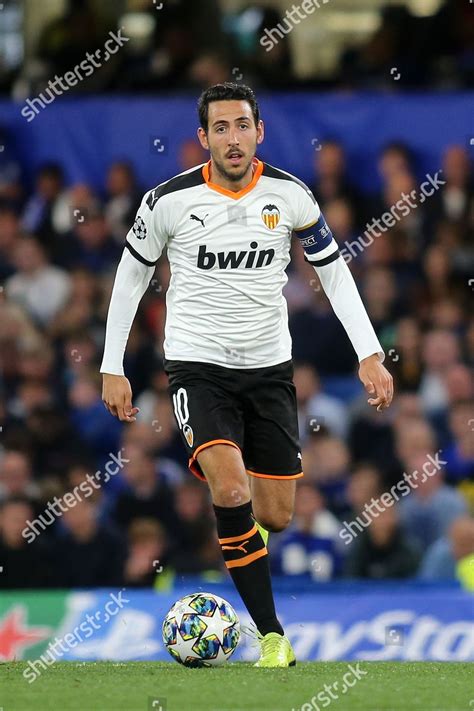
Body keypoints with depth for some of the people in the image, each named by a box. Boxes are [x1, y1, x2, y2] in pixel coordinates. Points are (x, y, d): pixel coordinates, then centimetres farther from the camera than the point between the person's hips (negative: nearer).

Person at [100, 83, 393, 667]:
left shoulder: (289, 196, -5)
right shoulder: (169, 200, -10)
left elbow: (333, 270, 7)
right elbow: (132, 274, 5)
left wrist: (369, 354, -1)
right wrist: (112, 368, 4)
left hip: (269, 367, 3)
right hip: (198, 366, -3)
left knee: (274, 516, 4)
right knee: (232, 491, -24)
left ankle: (240, 534, 42)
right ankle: (272, 636, -17)